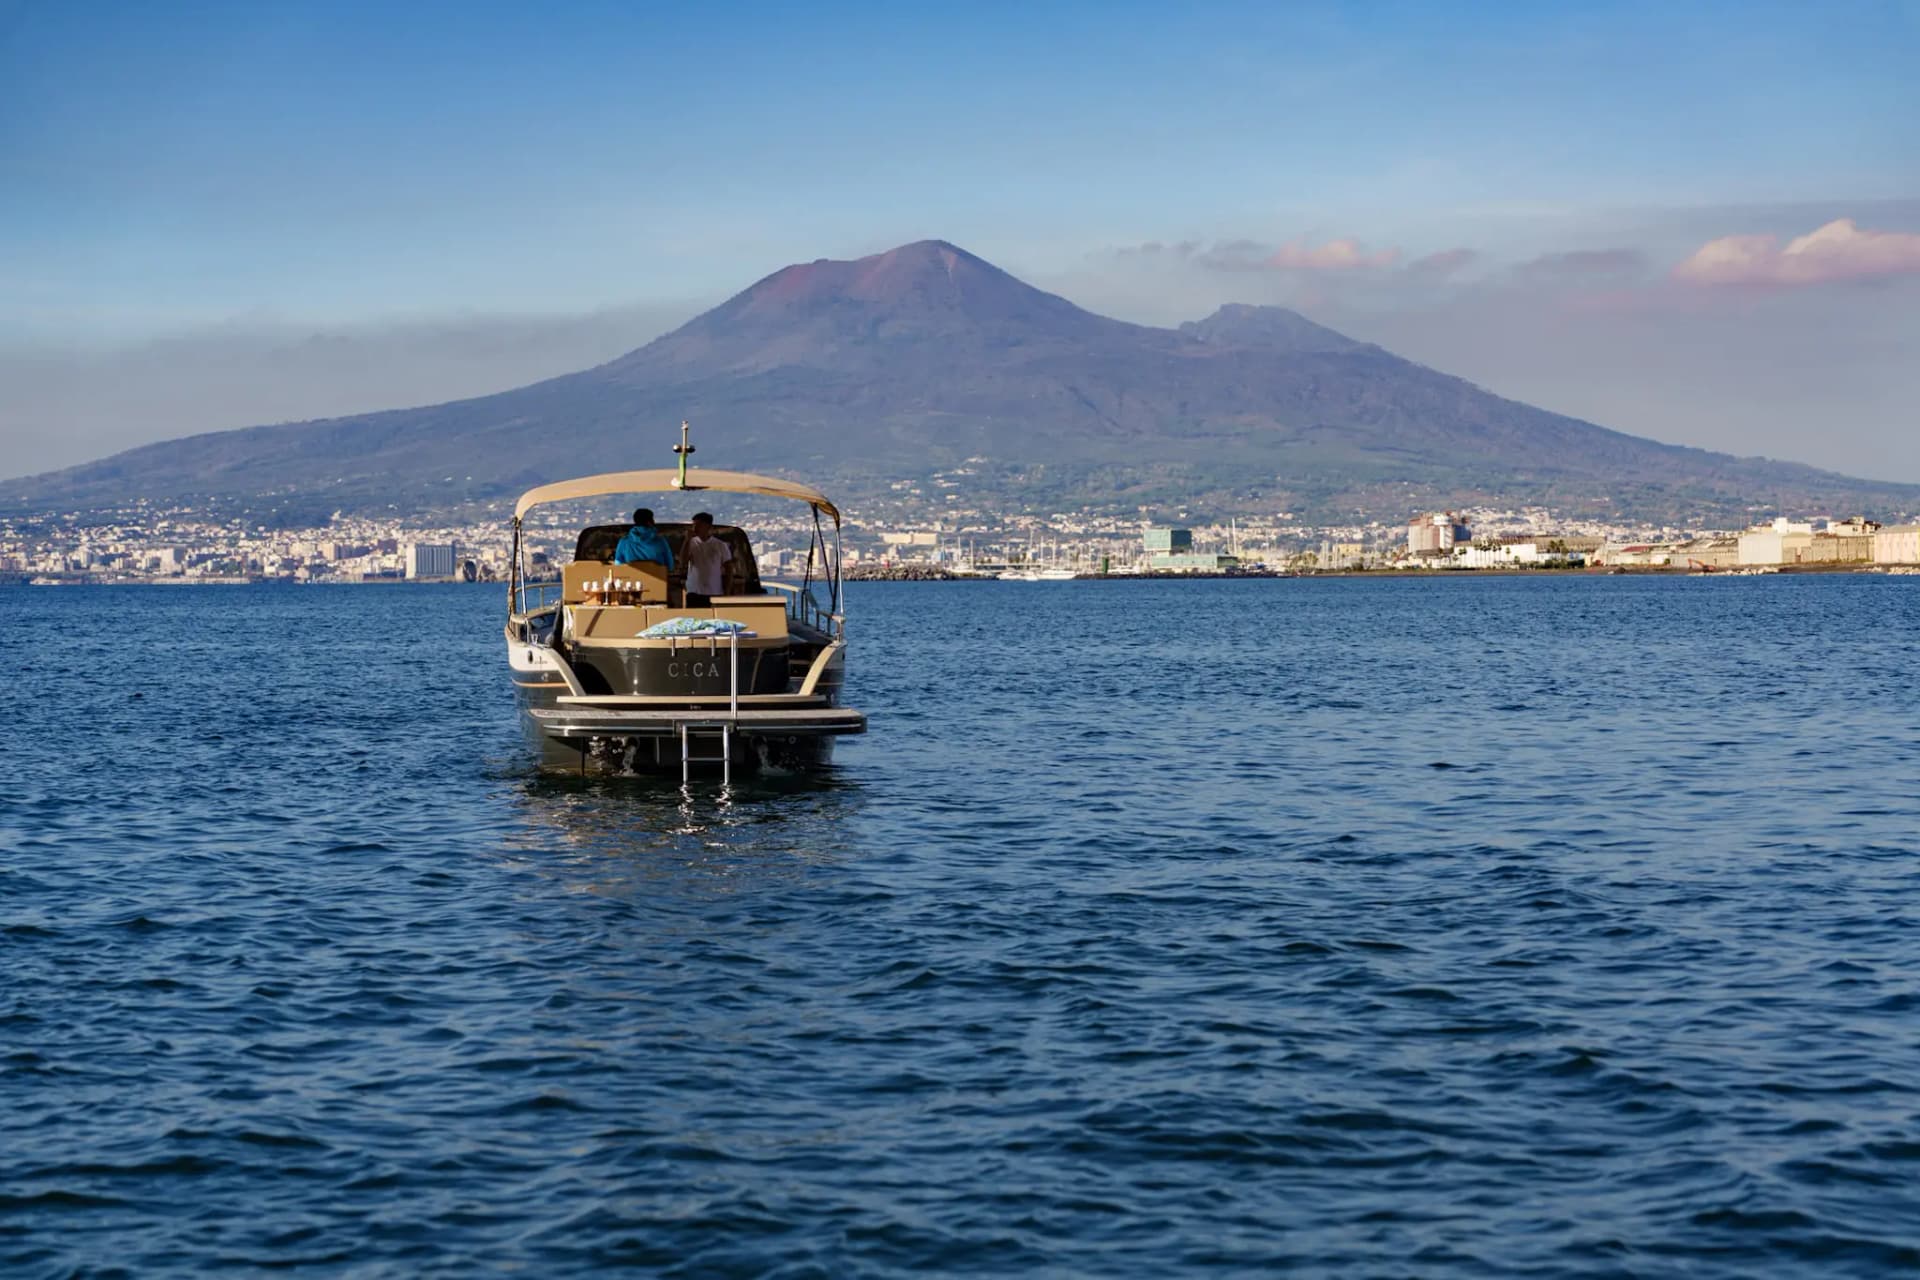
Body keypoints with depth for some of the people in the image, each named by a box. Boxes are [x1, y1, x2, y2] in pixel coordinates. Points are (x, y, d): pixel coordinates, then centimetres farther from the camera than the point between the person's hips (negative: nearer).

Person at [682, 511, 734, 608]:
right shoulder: (692, 543, 4)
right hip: (694, 592, 1)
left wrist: (727, 592, -2)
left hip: (715, 593, -1)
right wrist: (687, 540, -13)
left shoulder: (720, 545, 2)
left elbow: (728, 570, 4)